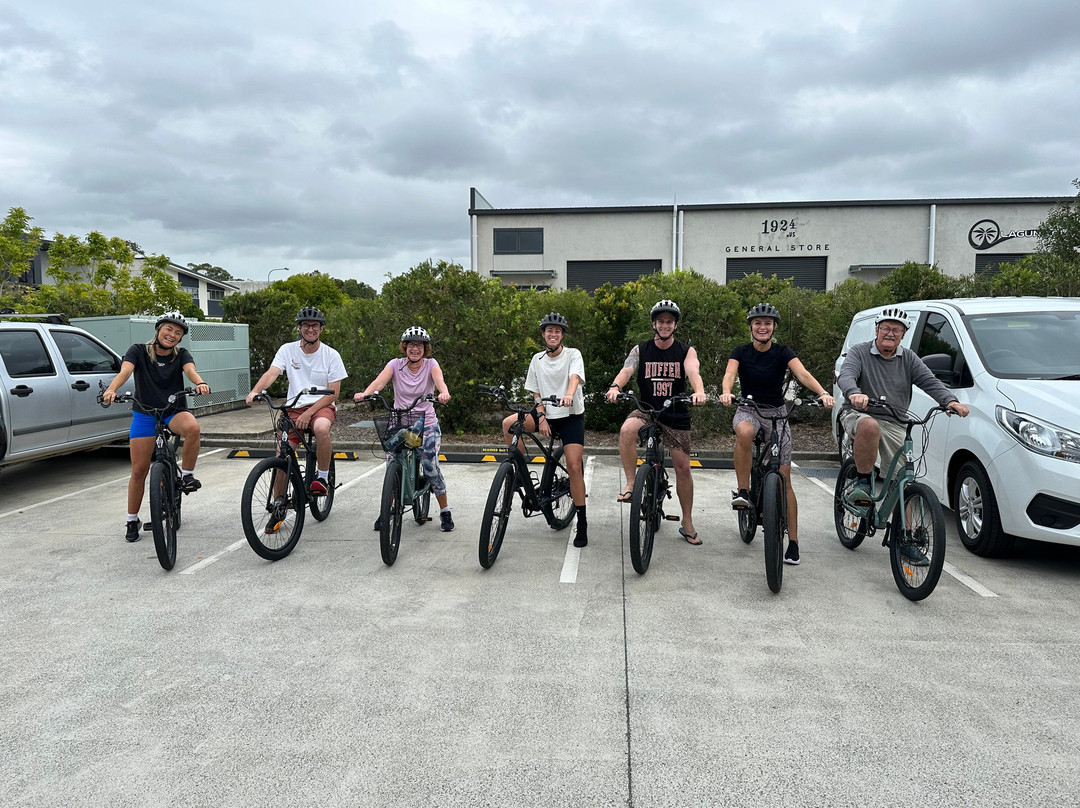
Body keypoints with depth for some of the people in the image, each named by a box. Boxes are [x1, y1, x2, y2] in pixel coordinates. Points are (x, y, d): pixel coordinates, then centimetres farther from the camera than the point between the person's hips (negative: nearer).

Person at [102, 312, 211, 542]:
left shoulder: (181, 355, 1)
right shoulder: (139, 351, -2)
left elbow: (190, 370, -20)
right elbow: (125, 370, -20)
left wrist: (200, 383, -45)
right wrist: (111, 389, -42)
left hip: (174, 412, 0)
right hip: (144, 414, 0)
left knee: (192, 427, -36)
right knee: (139, 470, -1)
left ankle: (187, 475, -14)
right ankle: (132, 520, 16)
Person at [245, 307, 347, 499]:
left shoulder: (331, 355, 0)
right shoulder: (288, 350, 5)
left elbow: (333, 392, -5)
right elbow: (271, 373, -10)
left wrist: (309, 413, -17)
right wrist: (255, 391, -32)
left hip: (322, 406, -2)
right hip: (294, 408, 2)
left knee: (321, 428, -37)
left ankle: (323, 477, -17)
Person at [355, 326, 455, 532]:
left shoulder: (430, 364, -3)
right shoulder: (396, 364, -1)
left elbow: (439, 380, -23)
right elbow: (379, 381, -18)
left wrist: (443, 393, -47)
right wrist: (364, 393, -39)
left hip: (427, 424, -1)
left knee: (430, 466, -11)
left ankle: (445, 511, 10)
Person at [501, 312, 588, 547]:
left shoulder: (573, 354, -4)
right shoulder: (537, 360, 8)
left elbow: (574, 378, -24)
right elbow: (537, 393, 7)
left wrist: (568, 395, -45)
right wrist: (541, 418, -9)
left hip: (571, 416, -4)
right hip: (547, 415, 4)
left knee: (574, 468, -12)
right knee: (508, 424, -18)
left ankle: (582, 525, -3)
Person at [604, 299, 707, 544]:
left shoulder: (686, 351, 1)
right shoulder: (640, 350, 2)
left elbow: (693, 372, -19)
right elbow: (627, 370, -16)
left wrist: (699, 392, -41)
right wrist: (615, 387, -39)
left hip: (676, 414, 0)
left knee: (683, 468, 1)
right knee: (627, 430, -34)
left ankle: (687, 523, 15)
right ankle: (631, 484, -21)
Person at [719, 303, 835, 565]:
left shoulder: (783, 353, -6)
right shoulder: (741, 352, -4)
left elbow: (803, 374, -22)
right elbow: (729, 374, -22)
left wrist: (823, 393, -41)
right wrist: (726, 393, -45)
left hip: (776, 413, 0)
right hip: (748, 410, 0)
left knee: (784, 478, -5)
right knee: (744, 433, -40)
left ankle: (793, 542, 2)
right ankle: (742, 492, -25)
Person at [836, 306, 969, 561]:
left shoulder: (908, 359, 10)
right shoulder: (860, 352, -1)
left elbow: (929, 382, -2)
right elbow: (845, 375, -20)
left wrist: (950, 400, -23)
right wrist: (855, 393, -44)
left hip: (894, 425, 4)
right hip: (860, 416, -4)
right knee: (870, 426, -42)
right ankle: (863, 482, -22)